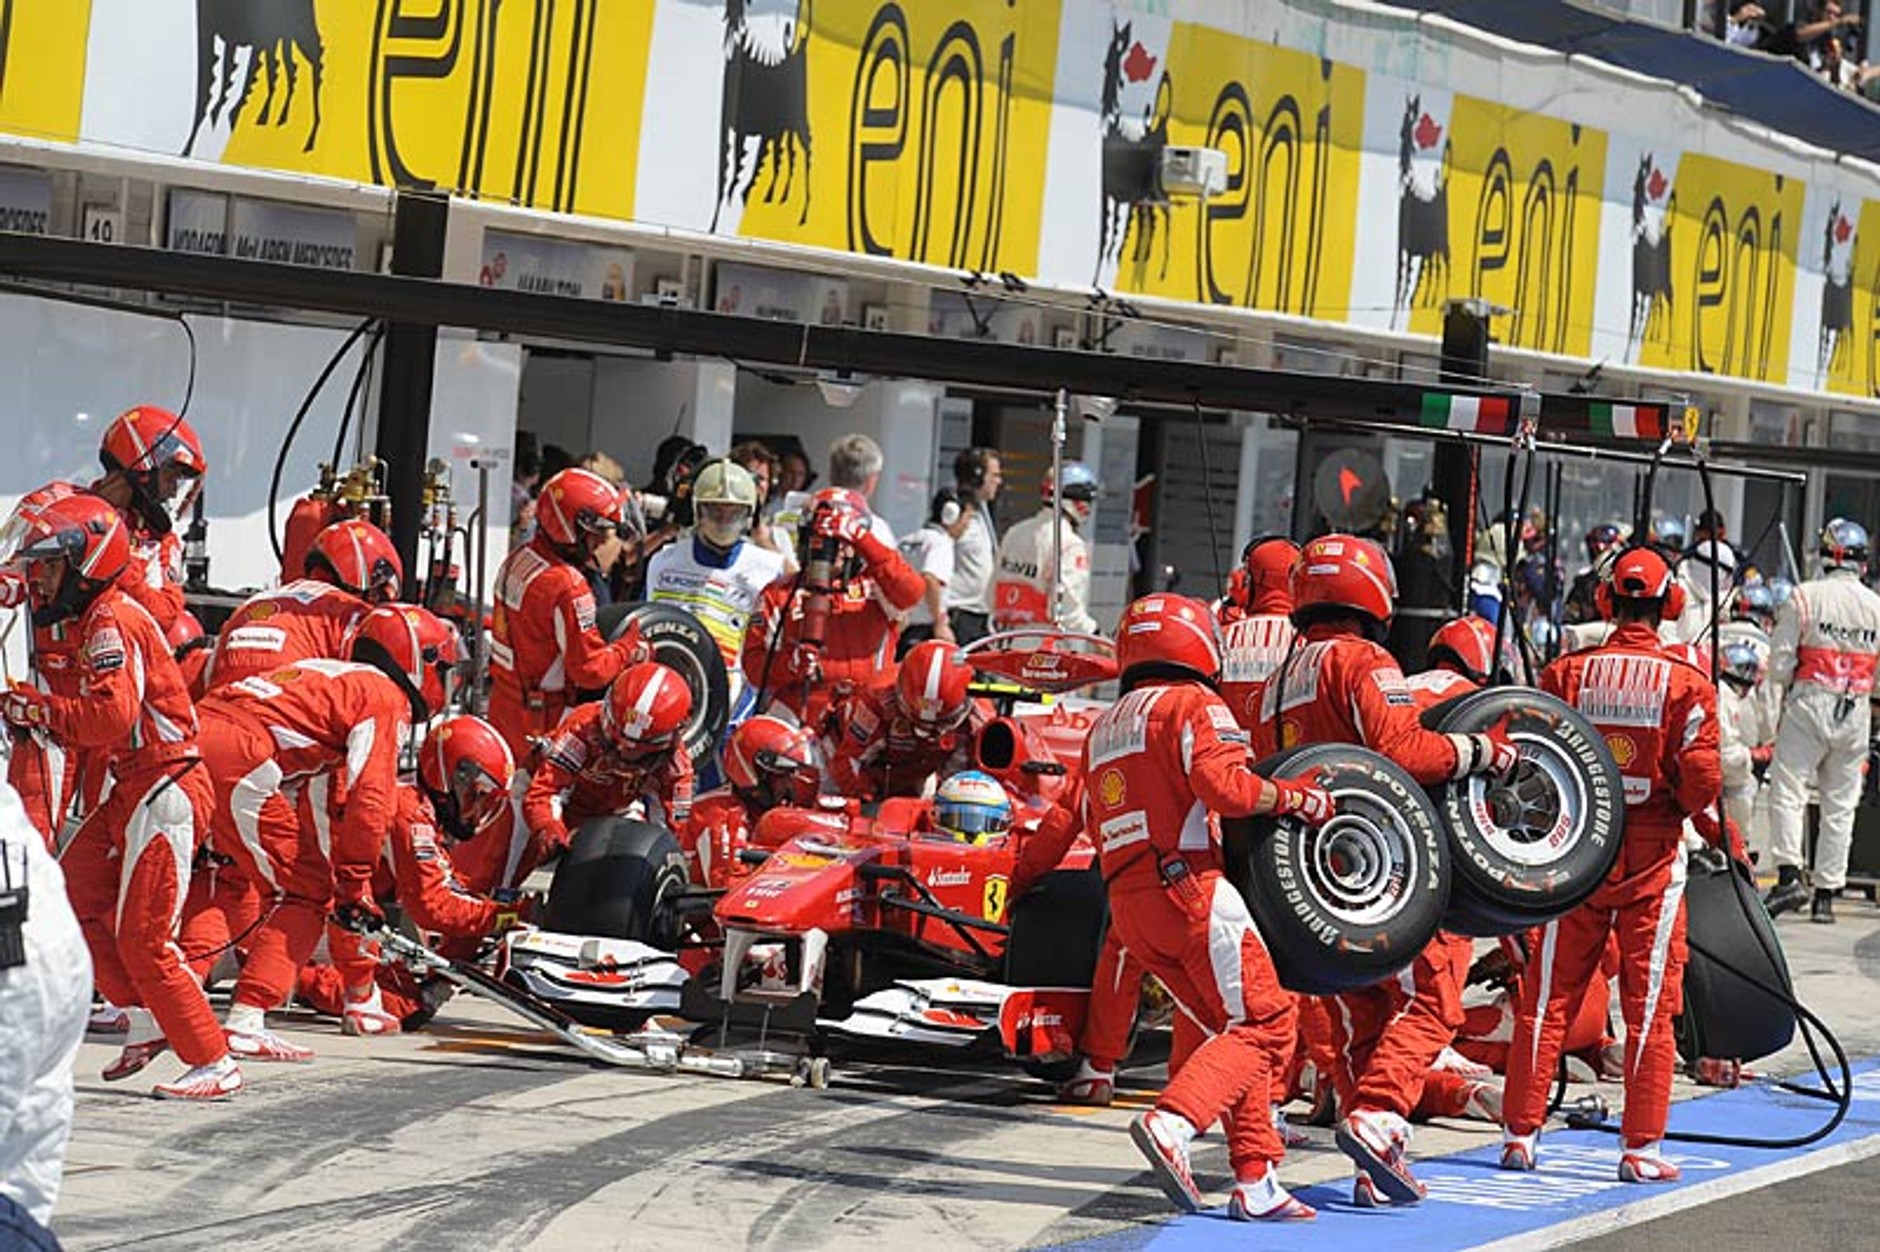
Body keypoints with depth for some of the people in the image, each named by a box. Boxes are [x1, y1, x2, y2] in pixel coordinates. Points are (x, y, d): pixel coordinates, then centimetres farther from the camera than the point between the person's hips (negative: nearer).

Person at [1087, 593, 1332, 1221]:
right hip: (1189, 883, -8)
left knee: (1222, 1028, 12)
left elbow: (1098, 824, 20)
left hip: (1126, 900, 8)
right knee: (1264, 1023, -6)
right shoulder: (1193, 704, -1)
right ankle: (1173, 1122, -25)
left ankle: (1255, 1180, 6)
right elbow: (1223, 784, -17)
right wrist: (1293, 797, -5)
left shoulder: (1102, 729, 23)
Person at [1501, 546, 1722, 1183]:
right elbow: (1702, 779, -13)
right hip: (1653, 858, -2)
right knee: (1649, 1007, 5)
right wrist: (1677, 807, 8)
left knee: (1548, 999, 10)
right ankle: (1641, 1148, 5)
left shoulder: (1565, 673, -4)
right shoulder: (1686, 683, -9)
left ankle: (1521, 1134, 11)